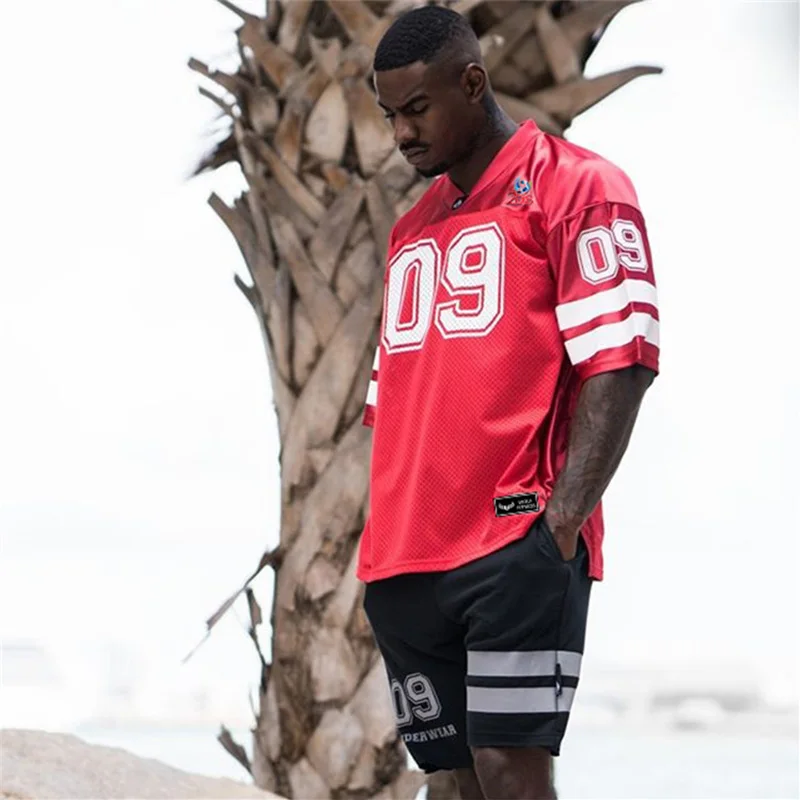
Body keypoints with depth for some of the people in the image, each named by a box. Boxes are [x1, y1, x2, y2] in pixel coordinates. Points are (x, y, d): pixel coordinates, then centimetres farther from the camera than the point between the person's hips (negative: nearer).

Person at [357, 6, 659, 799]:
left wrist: (561, 517, -18)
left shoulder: (576, 188, 0)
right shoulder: (411, 230, 22)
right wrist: (384, 540, 12)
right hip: (405, 560, 7)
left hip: (516, 548, -7)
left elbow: (618, 363, -9)